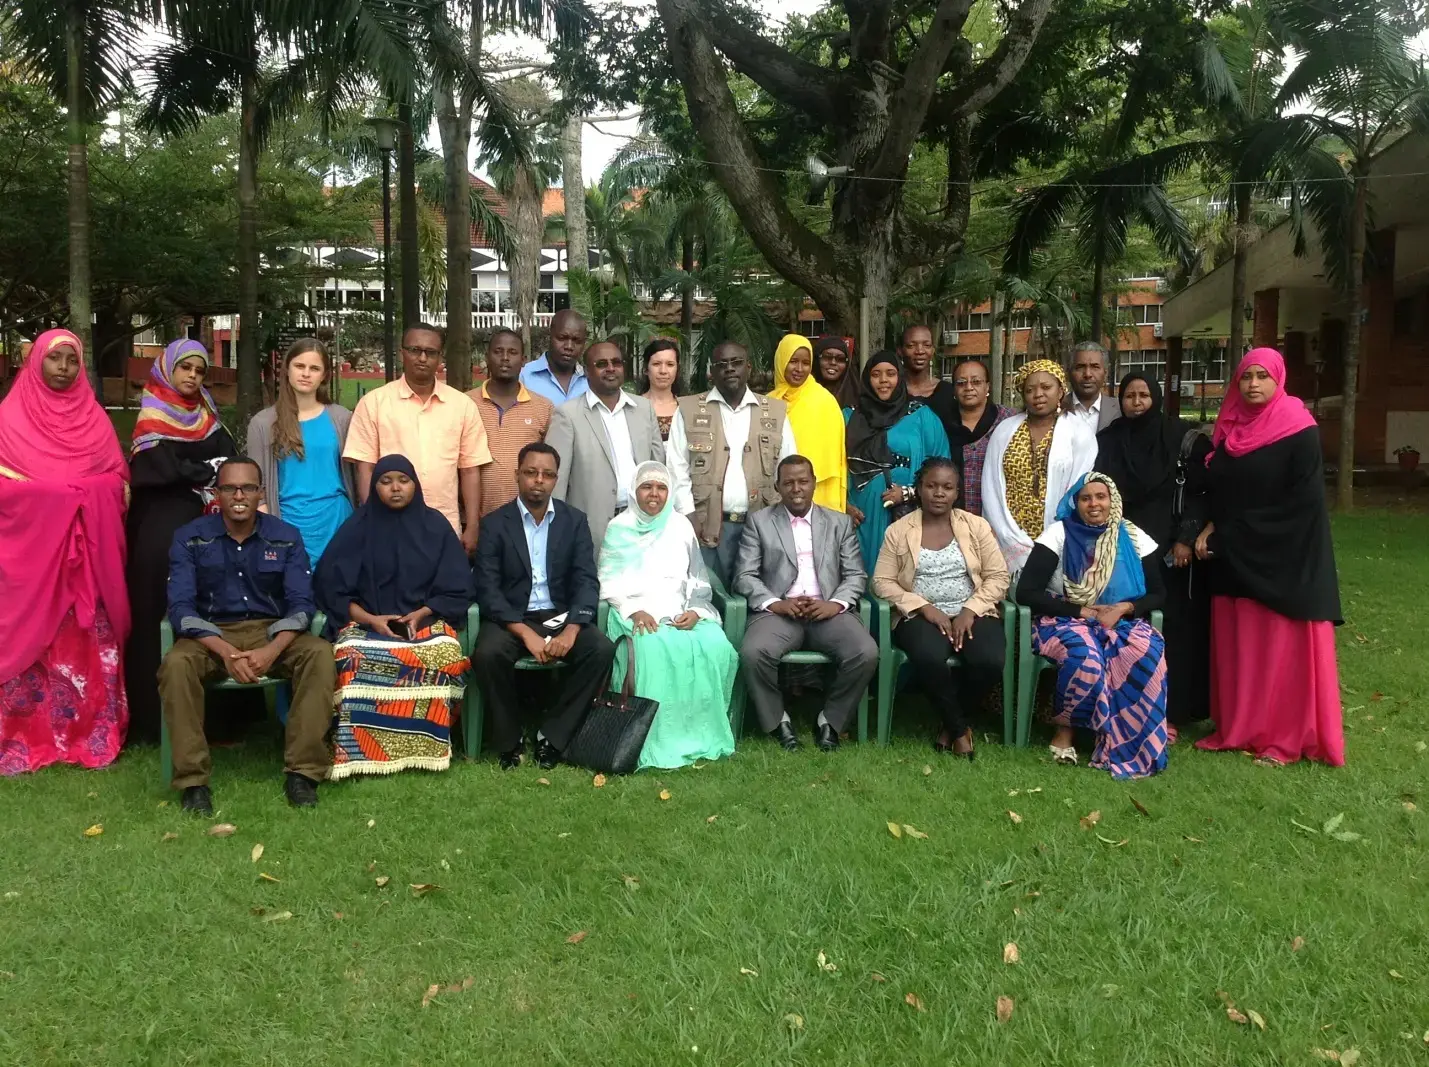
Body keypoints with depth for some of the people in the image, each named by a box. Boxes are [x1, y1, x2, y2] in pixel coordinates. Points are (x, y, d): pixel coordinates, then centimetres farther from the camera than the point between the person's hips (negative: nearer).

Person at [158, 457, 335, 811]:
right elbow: (181, 607, -10)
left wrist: (272, 650, -25)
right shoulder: (190, 538, -1)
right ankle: (193, 779, -24)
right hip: (211, 635, -1)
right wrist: (225, 651, -26)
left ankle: (302, 771, -25)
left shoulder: (286, 537, 1)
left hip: (273, 632, 1)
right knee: (175, 664, -33)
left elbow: (301, 604, -6)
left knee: (320, 654, -29)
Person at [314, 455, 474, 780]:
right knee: (354, 660, -35)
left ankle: (422, 750, -21)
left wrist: (420, 614, -10)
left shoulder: (435, 525, 7)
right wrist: (370, 619, -11)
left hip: (425, 619, 0)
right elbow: (331, 586, 3)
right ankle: (360, 753, -24)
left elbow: (456, 588, 6)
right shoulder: (358, 526, 6)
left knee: (446, 658, -34)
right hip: (367, 621, 0)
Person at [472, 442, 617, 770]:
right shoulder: (496, 523, -1)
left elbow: (586, 581, -3)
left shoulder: (575, 521, 5)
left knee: (601, 649, -25)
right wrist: (525, 633, -22)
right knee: (487, 654, -32)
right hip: (511, 618, -2)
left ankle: (552, 736, -8)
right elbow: (487, 588, -9)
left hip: (559, 616, 2)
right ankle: (509, 739, -7)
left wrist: (571, 630, -21)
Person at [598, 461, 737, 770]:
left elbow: (699, 578, 13)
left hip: (681, 611, 3)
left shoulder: (681, 526, 15)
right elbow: (609, 581, 4)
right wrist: (634, 611, -13)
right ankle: (657, 740, -28)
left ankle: (702, 732, -16)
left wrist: (696, 611, -6)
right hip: (635, 611, -2)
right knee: (653, 650, -36)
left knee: (715, 647, -28)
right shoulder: (619, 528, 9)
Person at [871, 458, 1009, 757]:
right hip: (920, 616, -1)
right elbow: (882, 581, 0)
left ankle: (952, 721, 0)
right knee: (929, 658, -35)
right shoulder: (898, 530, 5)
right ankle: (959, 727, -9)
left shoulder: (977, 526, 8)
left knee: (990, 661, -30)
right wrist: (924, 607, -14)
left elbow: (998, 576, 4)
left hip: (972, 614, 2)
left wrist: (970, 610, -12)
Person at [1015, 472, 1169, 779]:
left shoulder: (1134, 538, 5)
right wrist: (1081, 611, -15)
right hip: (1065, 619, -3)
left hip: (1119, 621, 3)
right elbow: (1026, 592, -11)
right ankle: (1064, 728, -13)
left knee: (1148, 649, -31)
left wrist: (1125, 608, -14)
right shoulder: (1058, 534, -4)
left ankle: (1133, 741, -20)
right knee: (1084, 654, -37)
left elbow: (1156, 594, 8)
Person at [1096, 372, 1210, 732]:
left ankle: (1169, 711, 5)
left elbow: (1200, 492, -2)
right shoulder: (1107, 440, 7)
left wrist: (1186, 539, -11)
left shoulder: (1183, 437, 0)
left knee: (1171, 626, -1)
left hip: (1171, 549, -2)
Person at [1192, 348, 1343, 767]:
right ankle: (1239, 727, 17)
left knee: (1282, 644, 0)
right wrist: (1210, 529, -6)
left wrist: (1240, 531, -12)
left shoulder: (1300, 431, -9)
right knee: (1237, 644, 8)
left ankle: (1286, 737, 9)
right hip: (1234, 556, 6)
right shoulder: (1231, 428, 9)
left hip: (1284, 557, -6)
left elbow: (1304, 500, -14)